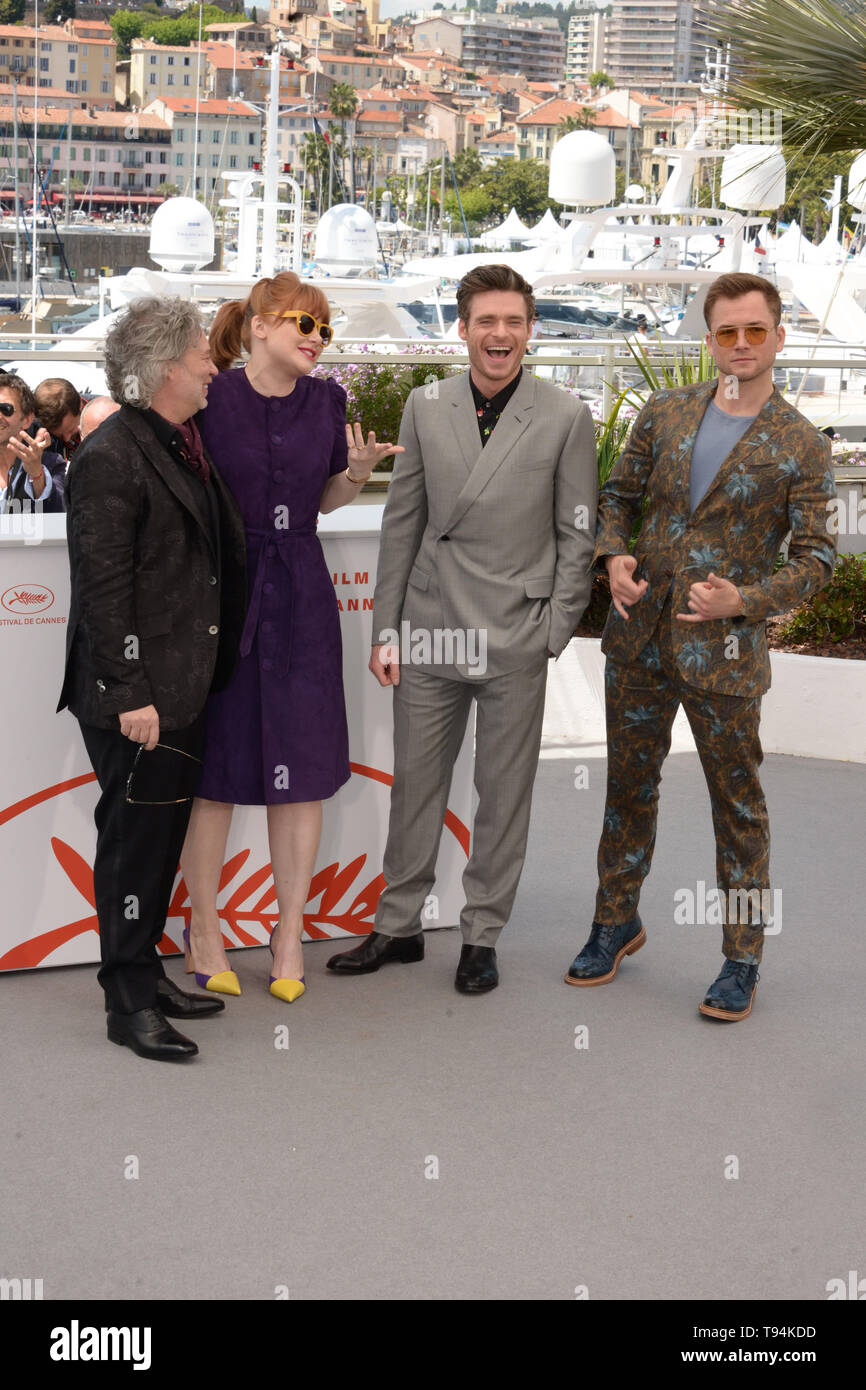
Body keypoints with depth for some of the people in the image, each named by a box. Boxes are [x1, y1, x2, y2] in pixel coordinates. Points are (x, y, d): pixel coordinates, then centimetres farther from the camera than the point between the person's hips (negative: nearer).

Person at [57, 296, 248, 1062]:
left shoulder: (185, 444, 13)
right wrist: (130, 695, -20)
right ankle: (129, 1001, 9)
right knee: (134, 838, 0)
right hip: (138, 695, -9)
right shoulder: (111, 458, -16)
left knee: (165, 834, 16)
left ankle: (145, 972, 28)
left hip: (185, 685, 9)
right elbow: (103, 588, -19)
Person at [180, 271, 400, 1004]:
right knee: (215, 765, 5)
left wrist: (356, 471, -3)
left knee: (303, 765, 5)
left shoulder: (325, 401, 5)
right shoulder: (210, 398, -8)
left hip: (300, 599, 4)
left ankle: (290, 930, 18)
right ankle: (203, 929, 19)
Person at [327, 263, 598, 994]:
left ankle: (482, 935, 21)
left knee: (503, 793, 7)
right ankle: (398, 925, 25)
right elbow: (402, 523, 8)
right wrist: (386, 629, 5)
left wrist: (556, 632, -6)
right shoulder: (426, 406, 5)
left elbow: (577, 536, 0)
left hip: (516, 635, -2)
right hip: (430, 628, 2)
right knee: (414, 782, 10)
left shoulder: (566, 417, -3)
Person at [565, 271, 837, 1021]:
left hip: (724, 649, -4)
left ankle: (742, 958, 15)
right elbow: (619, 494, 15)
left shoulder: (801, 447, -5)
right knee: (630, 784, 16)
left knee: (738, 803, 4)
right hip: (640, 637, 4)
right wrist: (614, 557, -5)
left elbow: (817, 557, -5)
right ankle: (618, 922, 33)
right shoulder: (665, 413, 5)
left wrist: (744, 599, -20)